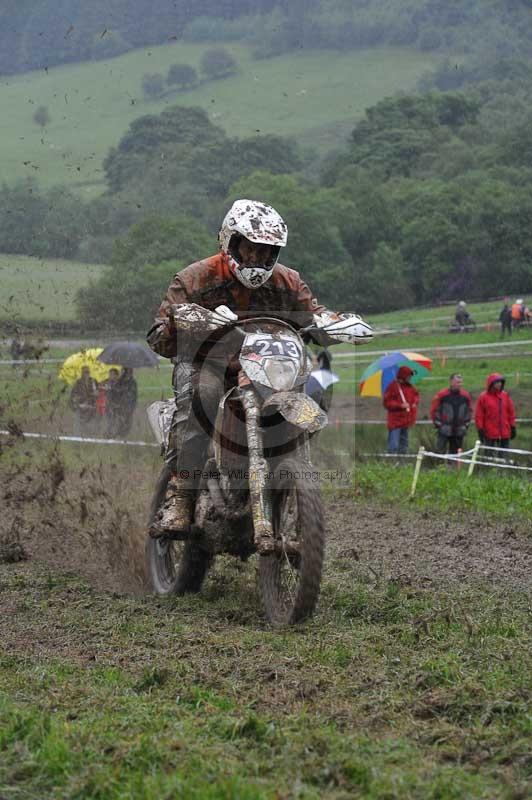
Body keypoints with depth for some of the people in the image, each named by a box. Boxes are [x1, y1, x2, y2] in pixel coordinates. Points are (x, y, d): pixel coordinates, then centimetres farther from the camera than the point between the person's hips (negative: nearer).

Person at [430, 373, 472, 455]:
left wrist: (466, 424, 10)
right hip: (444, 431, -4)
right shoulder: (441, 395, -7)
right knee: (440, 453, -8)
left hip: (459, 432, 4)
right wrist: (438, 424, -2)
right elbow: (434, 410, 0)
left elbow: (470, 411, 17)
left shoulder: (466, 396, 4)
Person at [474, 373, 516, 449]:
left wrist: (513, 428, 10)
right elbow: (478, 415, -4)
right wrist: (480, 430, -8)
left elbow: (511, 412, 12)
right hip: (490, 434, -3)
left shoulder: (506, 396, 6)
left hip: (505, 434, 4)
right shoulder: (483, 397, -5)